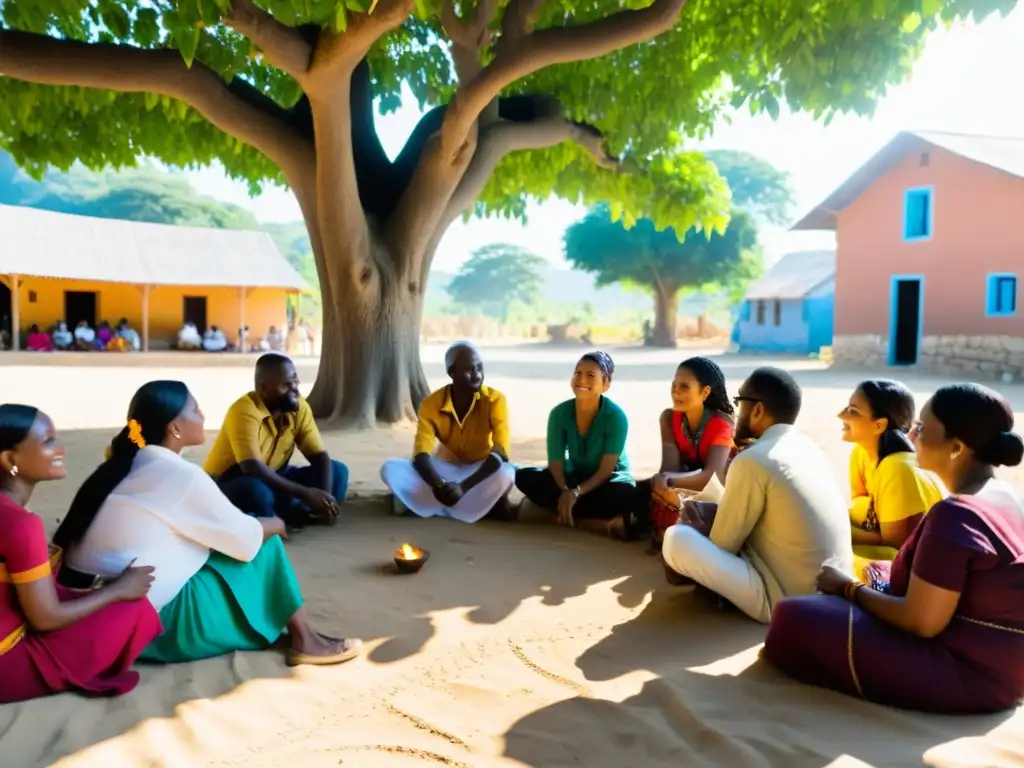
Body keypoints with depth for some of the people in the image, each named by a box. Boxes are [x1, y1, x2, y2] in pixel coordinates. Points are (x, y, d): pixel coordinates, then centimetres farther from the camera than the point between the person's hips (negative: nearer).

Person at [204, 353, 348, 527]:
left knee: (338, 471, -8)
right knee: (257, 490, -40)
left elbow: (320, 457, -7)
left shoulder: (299, 406, -8)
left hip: (271, 479, 7)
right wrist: (306, 493, -35)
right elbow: (252, 468, -36)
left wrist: (325, 497, -26)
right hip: (226, 487, -6)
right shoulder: (244, 411, -26)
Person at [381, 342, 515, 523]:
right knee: (391, 469, -24)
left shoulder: (495, 400, -19)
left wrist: (464, 487, -43)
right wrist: (438, 485, -45)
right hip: (446, 470, 3)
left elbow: (500, 454, -29)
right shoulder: (431, 404, -14)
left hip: (483, 472, -3)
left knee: (505, 473, -38)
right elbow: (420, 454, -23)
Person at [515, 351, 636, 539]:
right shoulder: (559, 413, -13)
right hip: (574, 477, 4)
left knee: (626, 495, -38)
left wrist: (576, 492, -35)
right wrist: (565, 491, -34)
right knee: (524, 477, -22)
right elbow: (555, 463, -15)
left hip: (607, 480, -4)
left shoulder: (616, 416, -20)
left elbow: (606, 469, -22)